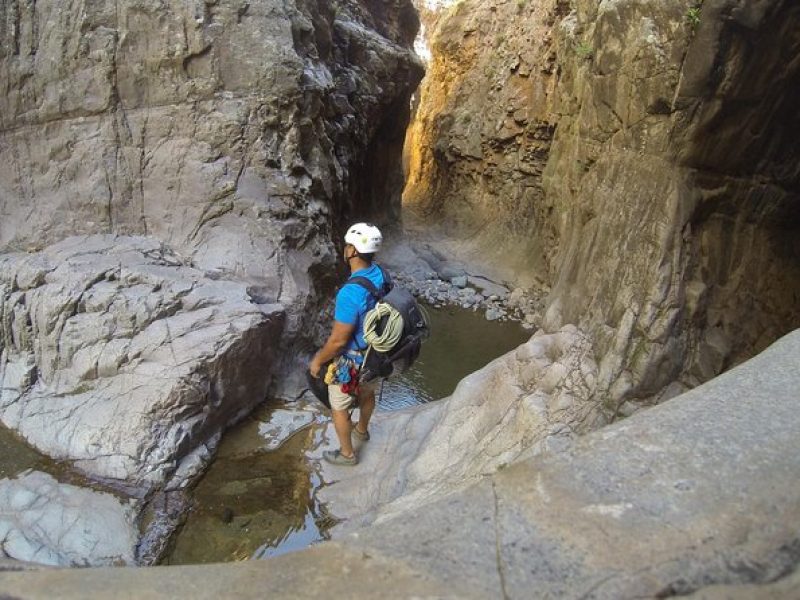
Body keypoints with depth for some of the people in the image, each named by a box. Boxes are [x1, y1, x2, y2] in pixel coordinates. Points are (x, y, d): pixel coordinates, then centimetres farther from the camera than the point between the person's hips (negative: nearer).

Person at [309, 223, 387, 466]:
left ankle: (347, 453, 38)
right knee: (367, 393, 33)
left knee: (339, 407, 18)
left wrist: (317, 360, -11)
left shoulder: (350, 293, -37)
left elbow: (338, 340, -29)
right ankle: (362, 429, 60)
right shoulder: (381, 275, -12)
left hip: (352, 363, -7)